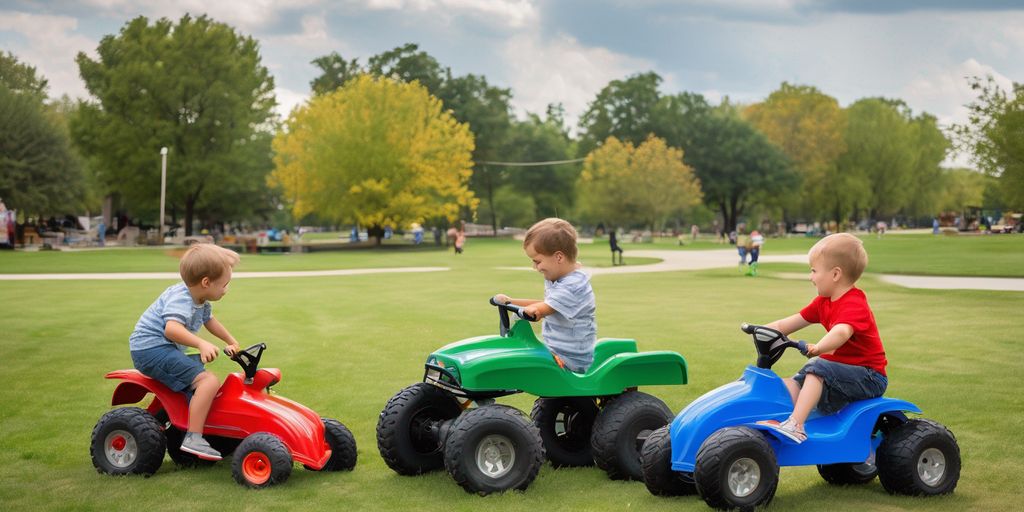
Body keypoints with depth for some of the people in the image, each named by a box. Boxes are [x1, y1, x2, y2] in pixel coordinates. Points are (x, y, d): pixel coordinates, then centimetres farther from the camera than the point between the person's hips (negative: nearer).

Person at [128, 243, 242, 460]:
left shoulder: (200, 301, 13)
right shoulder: (181, 299, -20)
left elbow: (209, 321, 34)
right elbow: (172, 328, -39)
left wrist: (232, 343, 39)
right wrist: (202, 344, -49)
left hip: (164, 350, 11)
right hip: (152, 349, -11)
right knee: (208, 381, -23)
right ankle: (193, 438, -25)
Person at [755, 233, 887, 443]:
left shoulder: (854, 304, -20)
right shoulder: (824, 302, 11)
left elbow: (841, 333, -41)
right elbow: (793, 322, 13)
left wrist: (818, 348, -55)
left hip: (869, 377, -10)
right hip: (843, 367, 10)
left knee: (818, 368, -30)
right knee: (792, 384, -1)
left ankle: (796, 425, -38)